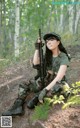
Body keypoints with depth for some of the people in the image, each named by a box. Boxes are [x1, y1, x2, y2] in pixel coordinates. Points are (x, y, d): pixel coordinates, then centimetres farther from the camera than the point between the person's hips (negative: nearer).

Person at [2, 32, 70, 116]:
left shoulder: (64, 57, -18)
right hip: (45, 81, 6)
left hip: (58, 83, -6)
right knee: (24, 85, -8)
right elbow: (36, 64, -5)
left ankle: (37, 97, -22)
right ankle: (18, 107, -28)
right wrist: (37, 49, -7)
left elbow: (59, 76, -28)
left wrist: (46, 89, -37)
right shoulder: (47, 55, 5)